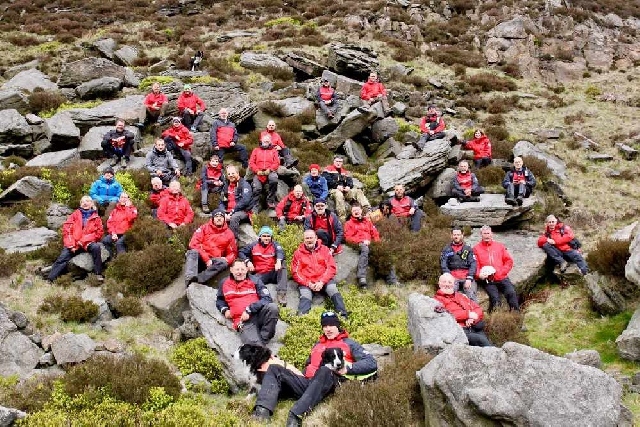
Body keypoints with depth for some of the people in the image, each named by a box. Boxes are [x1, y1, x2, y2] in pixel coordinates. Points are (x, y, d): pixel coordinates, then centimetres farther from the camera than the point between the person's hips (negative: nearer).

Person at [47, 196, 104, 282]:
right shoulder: (75, 214, 15)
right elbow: (66, 228, 6)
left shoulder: (96, 218, 12)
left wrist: (84, 240, -9)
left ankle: (98, 274, -25)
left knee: (96, 247, -32)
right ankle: (50, 279, -23)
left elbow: (99, 232, 4)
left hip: (87, 243, -1)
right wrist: (70, 245, -7)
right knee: (62, 258, -20)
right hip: (73, 245, 1)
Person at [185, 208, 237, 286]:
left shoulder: (229, 234, 12)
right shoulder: (204, 227, 8)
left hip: (214, 259, 1)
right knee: (193, 252, -33)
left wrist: (227, 259, -9)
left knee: (223, 263, -31)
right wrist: (206, 258, -16)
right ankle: (190, 278, -55)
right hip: (200, 256, -1)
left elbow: (232, 253, 17)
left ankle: (197, 279, -43)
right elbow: (194, 243, -4)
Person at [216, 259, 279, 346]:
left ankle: (263, 340, -22)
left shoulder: (255, 280, 9)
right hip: (243, 321, -2)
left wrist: (249, 310, -14)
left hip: (259, 314, 2)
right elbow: (219, 300, 31)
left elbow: (267, 299, -2)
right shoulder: (224, 283, 15)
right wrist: (224, 310, 8)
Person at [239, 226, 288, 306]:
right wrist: (247, 261, -7)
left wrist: (278, 261, -36)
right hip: (260, 274, -1)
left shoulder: (275, 244, 9)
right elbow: (241, 252, 13)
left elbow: (280, 252, -12)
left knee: (282, 266, -29)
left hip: (273, 273, 1)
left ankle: (281, 293, -37)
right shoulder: (253, 246, 10)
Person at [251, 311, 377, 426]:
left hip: (329, 382, -6)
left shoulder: (349, 344, 14)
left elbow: (371, 363, 3)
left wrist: (347, 369, -11)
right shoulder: (318, 344, 31)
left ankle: (296, 415, -54)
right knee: (274, 368, -9)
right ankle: (262, 411, -34)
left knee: (325, 370, -39)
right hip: (307, 382, 6)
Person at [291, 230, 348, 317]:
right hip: (306, 283, -1)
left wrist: (322, 282, -11)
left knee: (334, 292, -26)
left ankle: (343, 316, -35)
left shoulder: (324, 249, 13)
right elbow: (295, 272, 4)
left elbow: (331, 267, 5)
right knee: (305, 298, -28)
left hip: (324, 280, 1)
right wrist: (308, 283, -11)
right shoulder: (298, 253, 11)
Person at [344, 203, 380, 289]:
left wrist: (376, 242, -1)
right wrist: (362, 241, -10)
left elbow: (375, 233, 20)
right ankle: (361, 277, -53)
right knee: (365, 249, -38)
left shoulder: (367, 221, 28)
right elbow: (348, 238, 3)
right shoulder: (349, 223, 17)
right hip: (357, 245, -3)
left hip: (369, 244, 4)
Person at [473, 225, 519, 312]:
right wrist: (479, 275, -19)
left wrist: (500, 272, -2)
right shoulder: (476, 249, 10)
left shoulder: (499, 246, 18)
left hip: (502, 278, 2)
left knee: (511, 293, -23)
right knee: (495, 298, -25)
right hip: (488, 280, -2)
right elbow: (475, 265, 1)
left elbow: (509, 261, 13)